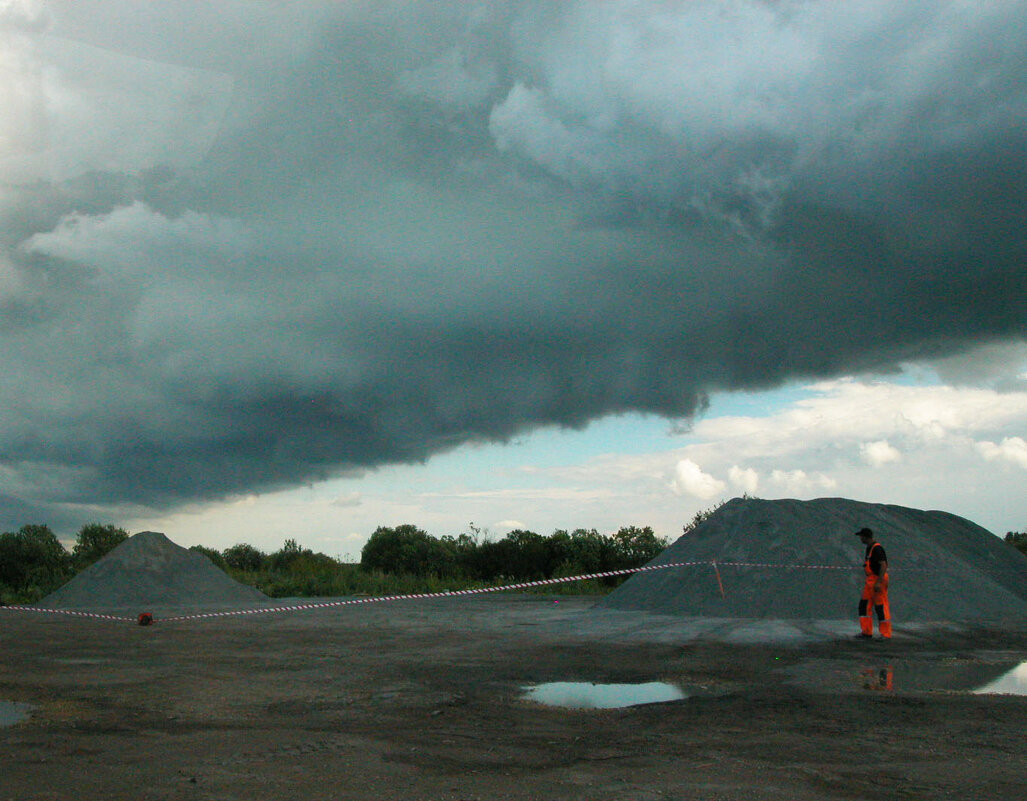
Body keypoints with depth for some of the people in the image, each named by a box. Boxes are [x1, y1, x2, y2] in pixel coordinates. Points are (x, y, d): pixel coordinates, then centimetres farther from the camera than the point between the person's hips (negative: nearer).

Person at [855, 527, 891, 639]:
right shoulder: (869, 548, 14)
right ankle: (867, 632, 13)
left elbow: (884, 565, -24)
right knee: (864, 605, 8)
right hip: (870, 580, 10)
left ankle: (886, 634, 2)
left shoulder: (877, 548, -18)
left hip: (878, 579, -10)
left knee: (881, 607, -5)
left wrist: (878, 582, -28)